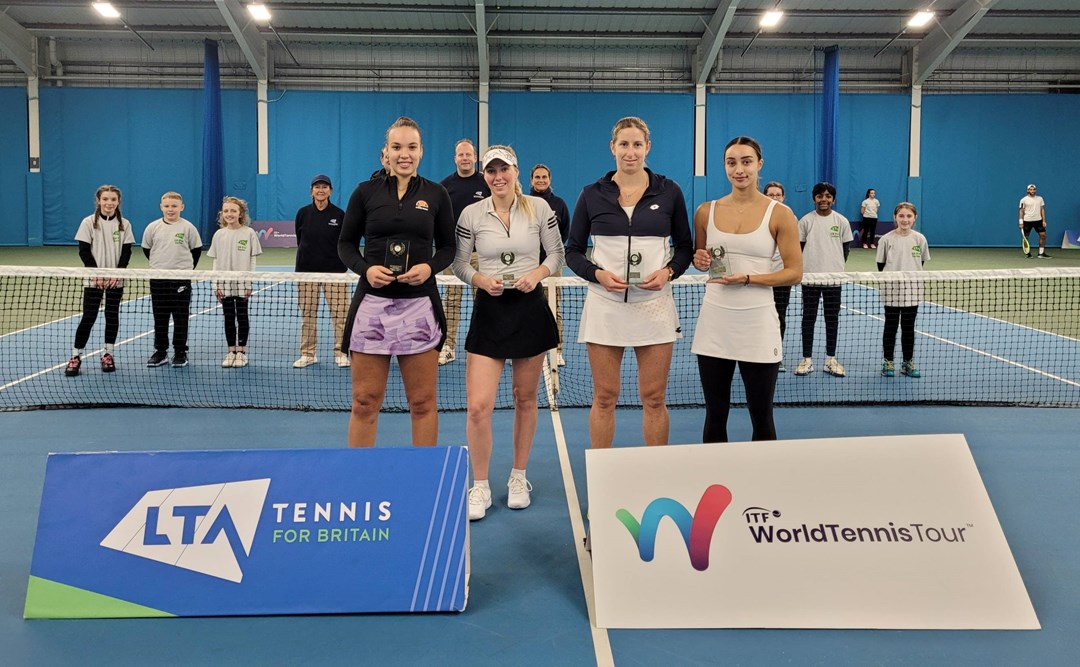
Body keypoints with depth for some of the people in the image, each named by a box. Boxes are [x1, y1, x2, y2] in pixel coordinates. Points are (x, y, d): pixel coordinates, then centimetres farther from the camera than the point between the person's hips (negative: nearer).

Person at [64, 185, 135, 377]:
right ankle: (76, 357, 4)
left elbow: (126, 252, 1)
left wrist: (117, 273, -11)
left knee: (112, 316, 7)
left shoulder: (124, 224, 3)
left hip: (115, 280, 2)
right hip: (93, 279, -2)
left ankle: (108, 354, 17)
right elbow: (84, 251, -4)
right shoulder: (89, 222, -2)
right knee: (88, 317, -3)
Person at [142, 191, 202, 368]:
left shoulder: (188, 227, -3)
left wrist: (187, 267, 7)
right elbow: (146, 249, 14)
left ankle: (180, 353, 11)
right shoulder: (153, 227, 2)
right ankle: (161, 352, 18)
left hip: (181, 279, -2)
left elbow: (196, 249, 6)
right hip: (158, 279, 2)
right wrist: (160, 264, 14)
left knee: (181, 317, 2)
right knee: (160, 318, 8)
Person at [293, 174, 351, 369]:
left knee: (339, 313, -3)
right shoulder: (303, 213, 4)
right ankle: (308, 353, 16)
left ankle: (341, 353, 7)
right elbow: (299, 239, 12)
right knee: (307, 314, 7)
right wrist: (307, 257, 9)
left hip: (334, 270, -2)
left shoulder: (339, 214, 0)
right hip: (307, 271, 2)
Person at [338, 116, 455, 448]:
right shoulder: (366, 191, 5)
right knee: (365, 402, 5)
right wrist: (365, 269, -11)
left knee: (423, 402, 6)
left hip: (420, 305, 0)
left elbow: (447, 247, 10)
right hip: (372, 303, 0)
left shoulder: (436, 194, 5)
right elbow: (345, 243, 8)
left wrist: (430, 267, -11)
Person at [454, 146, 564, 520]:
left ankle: (518, 478, 29)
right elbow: (459, 263, 5)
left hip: (530, 309, 1)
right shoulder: (471, 214, 0)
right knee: (478, 406, -8)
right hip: (489, 310, 0)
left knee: (525, 399, 11)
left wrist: (538, 273, -13)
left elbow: (557, 253, 6)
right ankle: (480, 488, 10)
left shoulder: (539, 208, 0)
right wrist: (480, 279, -14)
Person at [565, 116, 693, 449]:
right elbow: (572, 250, 7)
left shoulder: (669, 191, 4)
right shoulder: (592, 194, 3)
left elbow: (685, 246, 10)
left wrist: (668, 271, -10)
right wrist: (598, 274, -11)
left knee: (654, 398, 5)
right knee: (604, 398, 5)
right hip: (605, 305, 0)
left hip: (654, 305, 0)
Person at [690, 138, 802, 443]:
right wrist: (701, 261, -4)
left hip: (758, 326, -2)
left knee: (762, 417, 7)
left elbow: (794, 272, -4)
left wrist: (747, 278, -17)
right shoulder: (706, 211, 6)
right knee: (715, 415, 9)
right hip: (715, 323, 3)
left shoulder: (779, 213, -3)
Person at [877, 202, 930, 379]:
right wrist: (890, 276, -3)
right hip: (891, 289, -2)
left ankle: (908, 362, 21)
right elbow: (881, 264, 0)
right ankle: (888, 362, 17)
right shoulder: (887, 239, -6)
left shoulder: (919, 239, 1)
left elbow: (922, 262, 10)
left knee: (909, 327, 10)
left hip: (912, 290, 2)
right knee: (890, 326, 6)